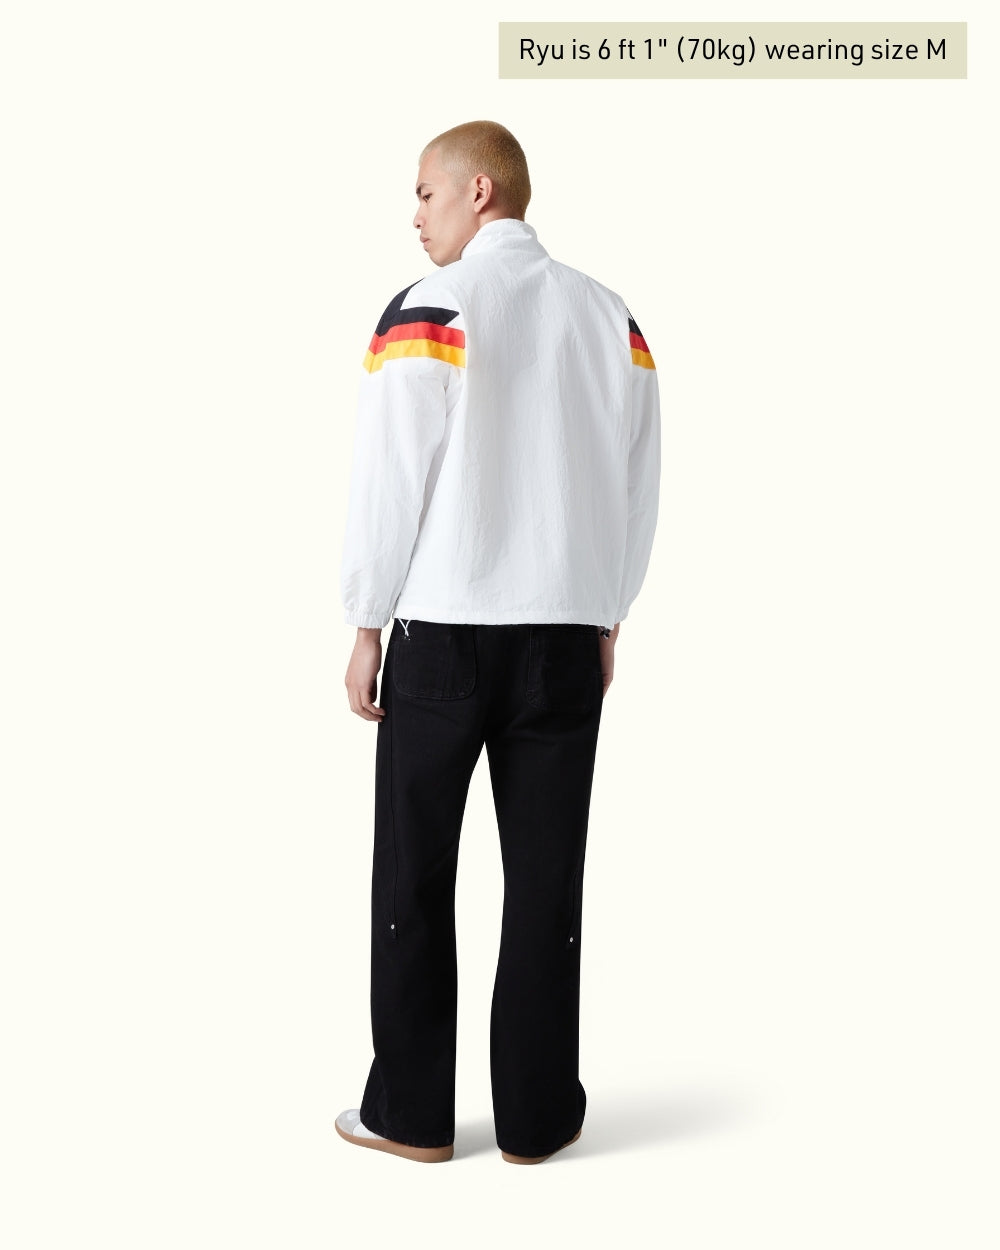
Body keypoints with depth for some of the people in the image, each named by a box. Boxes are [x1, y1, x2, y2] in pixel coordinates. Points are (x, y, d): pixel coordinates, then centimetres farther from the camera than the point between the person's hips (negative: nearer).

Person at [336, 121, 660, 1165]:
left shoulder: (427, 312, -5)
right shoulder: (611, 317, 7)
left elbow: (388, 481, -7)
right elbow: (638, 483, 9)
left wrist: (365, 628, 1)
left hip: (444, 630, -3)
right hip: (567, 633, 4)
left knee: (415, 878, 8)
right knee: (544, 882, 8)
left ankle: (412, 1115, 16)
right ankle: (536, 1116, 17)